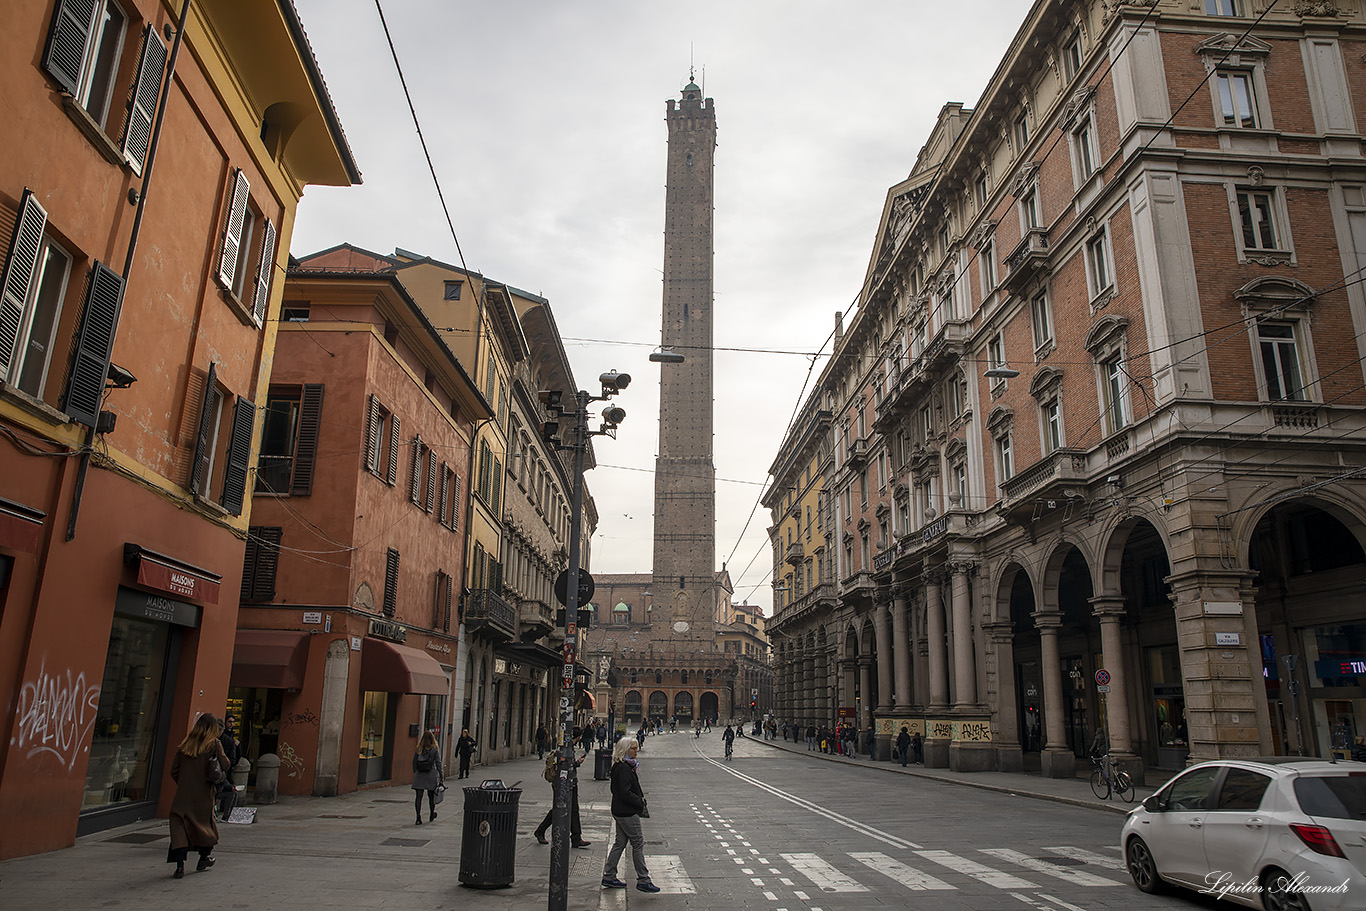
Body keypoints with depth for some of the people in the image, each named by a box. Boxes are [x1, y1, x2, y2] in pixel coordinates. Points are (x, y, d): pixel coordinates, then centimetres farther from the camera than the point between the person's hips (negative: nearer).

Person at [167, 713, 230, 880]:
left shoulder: (184, 745, 3)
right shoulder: (214, 744, -6)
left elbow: (174, 770, 6)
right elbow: (225, 764, -9)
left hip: (183, 794, 1)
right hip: (204, 793, -1)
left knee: (179, 824, 0)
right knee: (204, 822, 15)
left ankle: (179, 864, -10)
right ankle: (204, 858, 28)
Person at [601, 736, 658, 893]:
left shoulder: (618, 767, 12)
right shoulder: (623, 768, -21)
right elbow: (625, 793, -25)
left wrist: (640, 797, 9)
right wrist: (640, 802, -13)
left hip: (620, 811, 10)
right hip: (627, 813, -10)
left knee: (620, 843, 16)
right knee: (638, 844, -2)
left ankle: (609, 876, 22)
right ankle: (643, 880, 4)